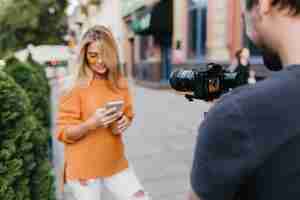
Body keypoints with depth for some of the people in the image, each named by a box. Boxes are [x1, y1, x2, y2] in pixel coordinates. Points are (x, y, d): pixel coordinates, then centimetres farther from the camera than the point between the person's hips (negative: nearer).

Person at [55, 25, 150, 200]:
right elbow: (64, 133, -10)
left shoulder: (120, 83, 1)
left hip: (116, 163, 4)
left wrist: (123, 123, -8)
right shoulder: (76, 87, -12)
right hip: (84, 168, -4)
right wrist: (91, 123, -27)